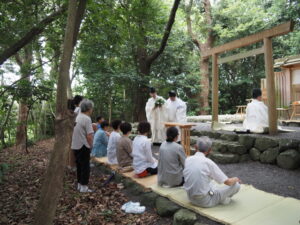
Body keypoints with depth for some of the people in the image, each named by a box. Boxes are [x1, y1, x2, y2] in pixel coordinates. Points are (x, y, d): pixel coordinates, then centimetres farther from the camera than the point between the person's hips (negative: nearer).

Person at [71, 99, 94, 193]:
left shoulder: (77, 117, 8)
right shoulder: (87, 118, -18)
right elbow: (89, 136, -22)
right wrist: (91, 146, -7)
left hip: (75, 146, 8)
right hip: (83, 147, -8)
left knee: (79, 166, 19)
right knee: (85, 167, 4)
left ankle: (79, 185, 30)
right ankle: (84, 187, 10)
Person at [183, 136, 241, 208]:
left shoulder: (187, 160, -6)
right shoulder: (209, 163, -21)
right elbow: (228, 182, -12)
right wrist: (236, 179, 11)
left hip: (191, 198, 6)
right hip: (205, 201, -6)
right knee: (236, 185, 7)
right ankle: (222, 198, 33)